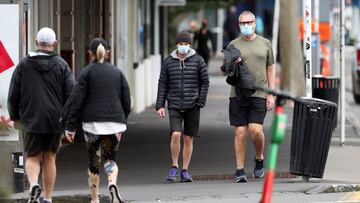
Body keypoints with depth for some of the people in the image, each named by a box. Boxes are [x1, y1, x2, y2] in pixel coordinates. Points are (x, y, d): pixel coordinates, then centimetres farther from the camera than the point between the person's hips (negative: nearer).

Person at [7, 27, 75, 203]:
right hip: (56, 121, 1)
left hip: (32, 121, -1)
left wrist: (15, 116, 16)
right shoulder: (61, 65, 0)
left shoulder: (24, 64, 0)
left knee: (32, 157, 8)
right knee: (49, 158, 13)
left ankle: (33, 184, -21)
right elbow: (72, 94, -5)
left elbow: (13, 95, 1)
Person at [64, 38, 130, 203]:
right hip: (114, 122, 2)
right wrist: (122, 121, 23)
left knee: (94, 161, 11)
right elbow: (126, 101, 10)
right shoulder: (117, 72, 10)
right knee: (110, 159, 7)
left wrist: (70, 127, -4)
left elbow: (76, 100, -6)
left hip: (92, 122, -2)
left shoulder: (86, 72, -1)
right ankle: (112, 184, -24)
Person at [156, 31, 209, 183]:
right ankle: (174, 167, 0)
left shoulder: (198, 60, 2)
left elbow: (205, 82, 5)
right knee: (175, 135, -17)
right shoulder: (168, 62, 5)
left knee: (188, 139, 5)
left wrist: (201, 102, -5)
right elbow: (163, 84, 8)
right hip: (174, 106, 0)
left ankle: (185, 171, 15)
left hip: (192, 106, 0)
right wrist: (160, 105, 1)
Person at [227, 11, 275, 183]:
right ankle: (240, 170, 4)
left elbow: (270, 69, 14)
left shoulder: (265, 43, 11)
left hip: (259, 94, 0)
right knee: (240, 132, -2)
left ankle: (259, 159, 14)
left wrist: (271, 94, 7)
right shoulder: (233, 45, 9)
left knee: (256, 130, -12)